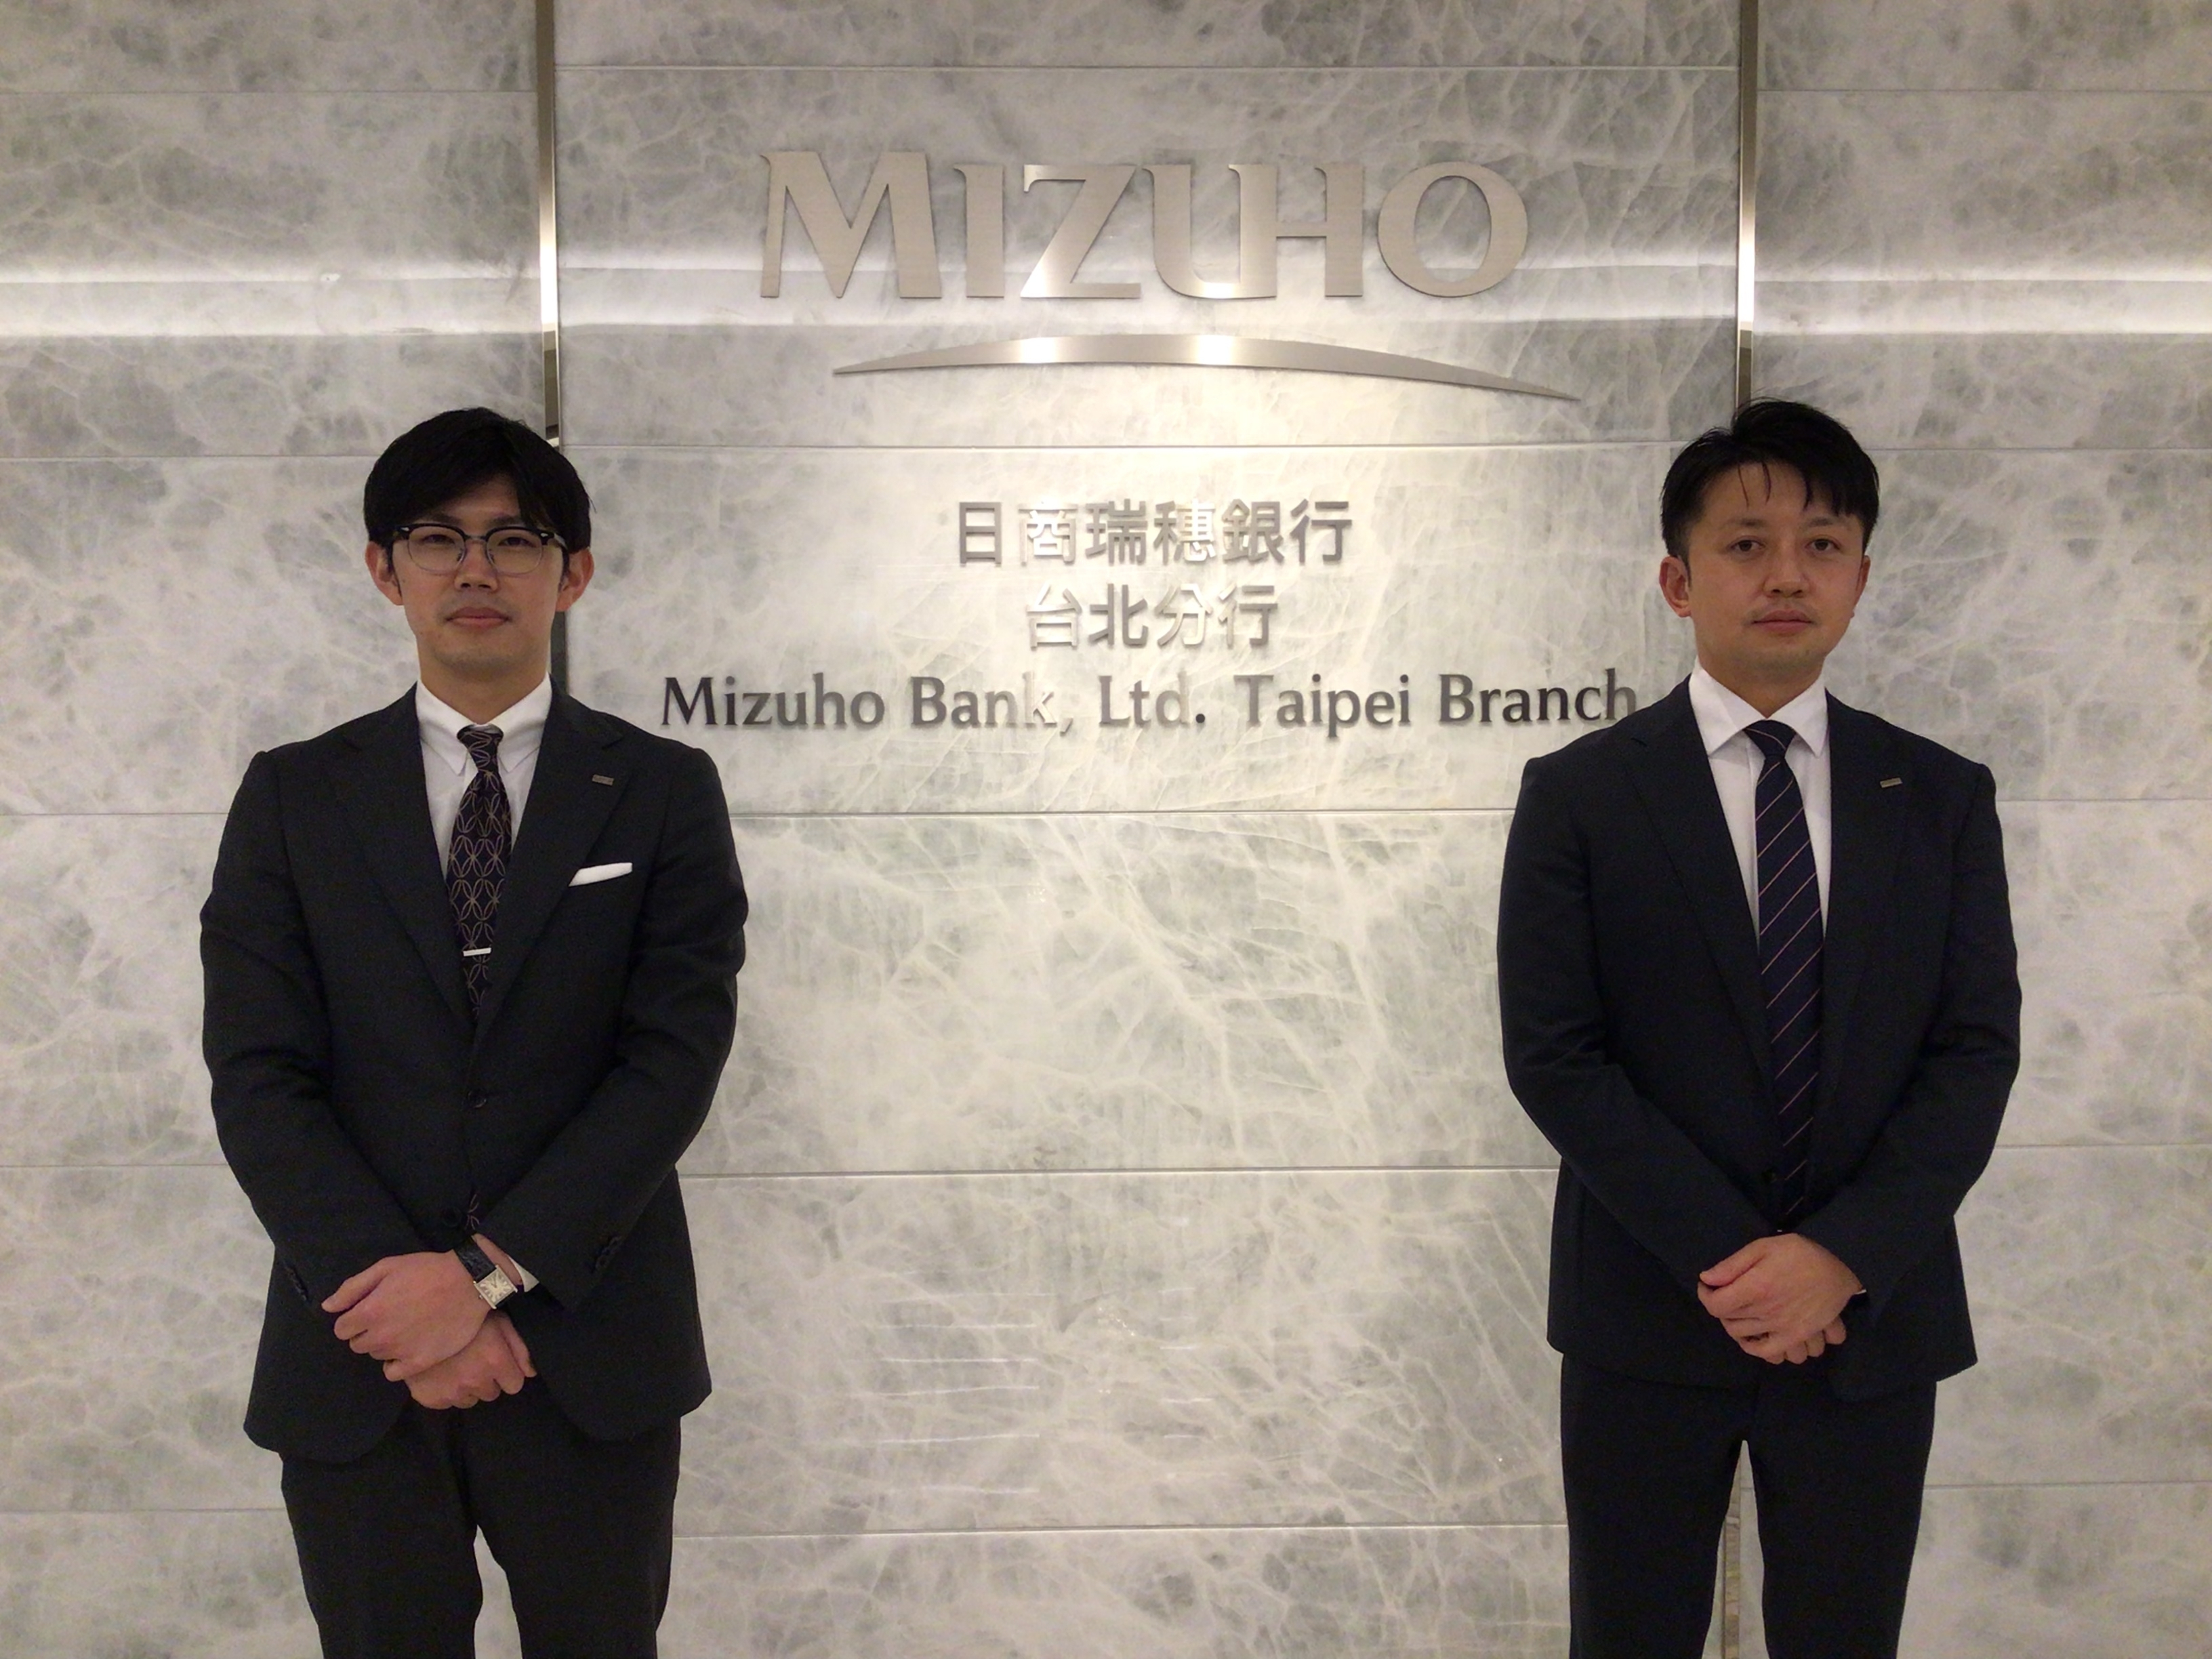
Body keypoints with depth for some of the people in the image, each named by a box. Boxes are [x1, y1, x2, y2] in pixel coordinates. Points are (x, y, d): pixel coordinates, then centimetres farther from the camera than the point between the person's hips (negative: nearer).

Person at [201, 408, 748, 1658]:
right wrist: (394, 1289, -14)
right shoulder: (293, 796, 6)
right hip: (355, 1365, 1)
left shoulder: (663, 792, 2)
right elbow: (259, 1077, -2)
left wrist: (489, 1270, -16)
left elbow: (676, 1060, -7)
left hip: (590, 1357, 0)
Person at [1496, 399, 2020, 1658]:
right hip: (1650, 1317, -2)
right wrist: (1724, 1260, -15)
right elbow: (1552, 1057, -8)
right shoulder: (1578, 796, -3)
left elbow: (1977, 1050, -1)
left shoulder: (1944, 799, 5)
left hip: (1873, 1315, 2)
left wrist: (1844, 1256, -14)